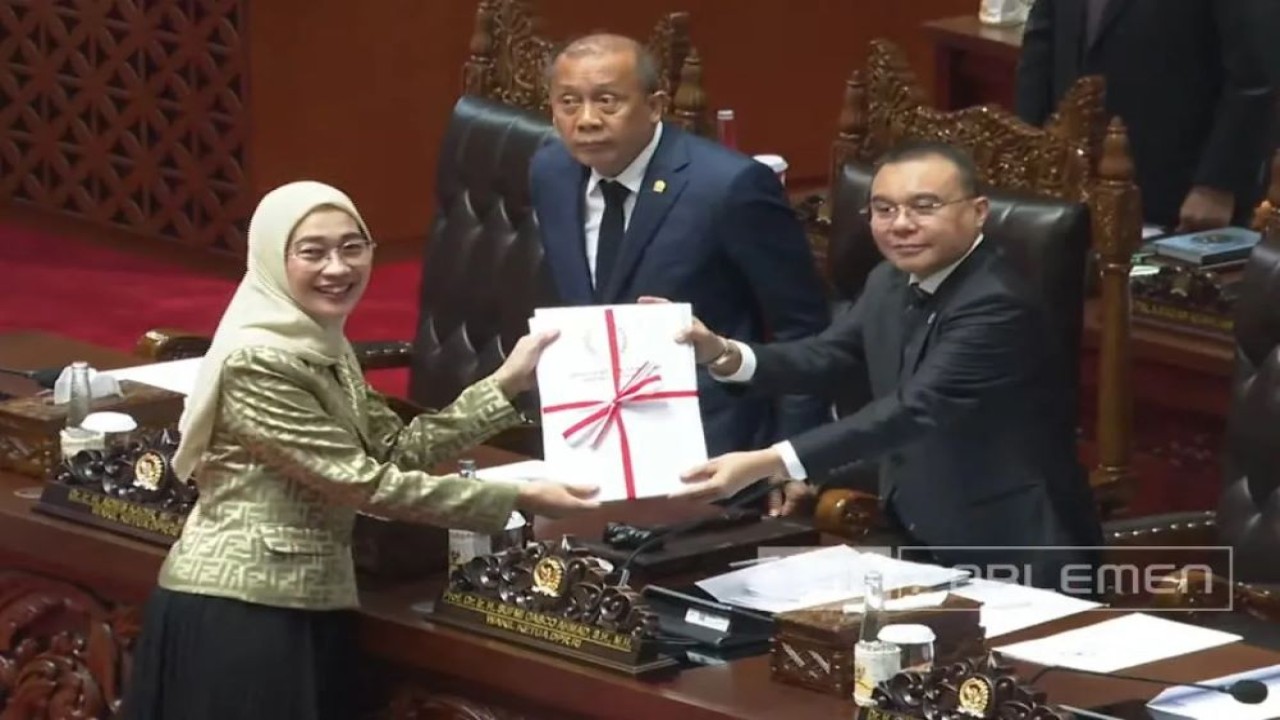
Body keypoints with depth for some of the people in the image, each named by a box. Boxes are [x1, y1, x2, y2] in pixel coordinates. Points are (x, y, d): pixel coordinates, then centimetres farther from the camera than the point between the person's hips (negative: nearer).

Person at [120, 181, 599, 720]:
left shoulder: (324, 346, 11)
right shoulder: (256, 361, -18)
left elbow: (399, 450, 7)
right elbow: (361, 482, -19)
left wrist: (507, 383, 4)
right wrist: (517, 499, -17)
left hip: (309, 606, 9)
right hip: (235, 611, -9)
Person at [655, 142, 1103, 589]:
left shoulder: (996, 305, -24)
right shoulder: (891, 282, 5)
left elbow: (914, 409, -33)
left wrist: (768, 464, -41)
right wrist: (724, 354, -18)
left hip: (1011, 557, -8)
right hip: (921, 543, 8)